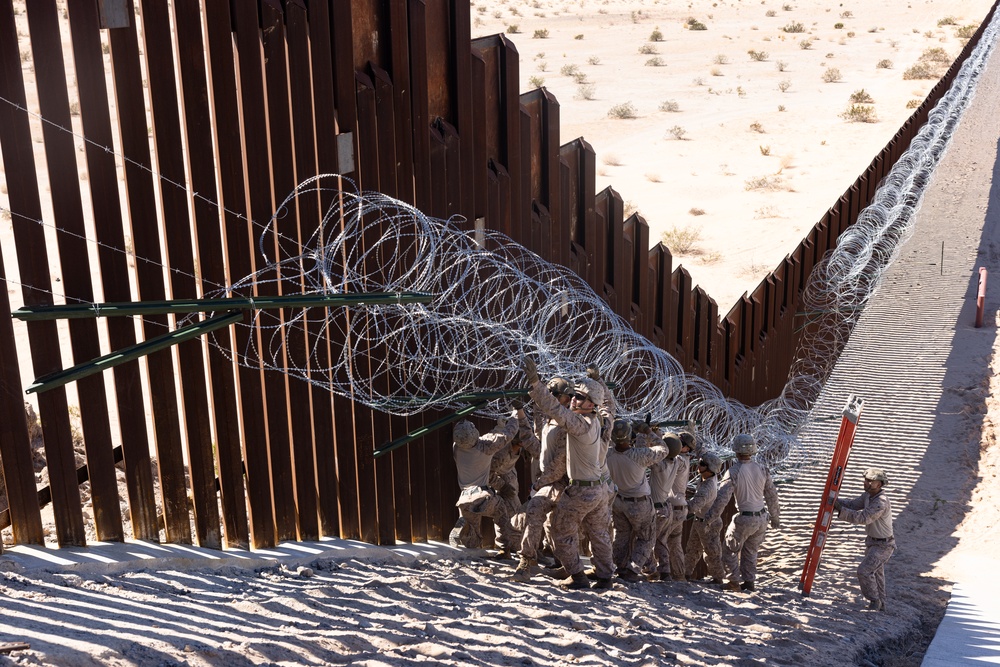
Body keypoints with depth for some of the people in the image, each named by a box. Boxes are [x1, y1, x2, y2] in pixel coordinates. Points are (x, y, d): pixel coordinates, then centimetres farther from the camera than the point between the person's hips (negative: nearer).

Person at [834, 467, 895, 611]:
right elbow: (852, 505, 3)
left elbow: (863, 518, -35)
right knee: (876, 573, 19)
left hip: (883, 545, -10)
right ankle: (880, 605, 34)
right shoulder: (868, 495, 2)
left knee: (864, 570, -17)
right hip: (872, 542, 10)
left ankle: (874, 601, 1)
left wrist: (840, 509, -36)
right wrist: (836, 501, -14)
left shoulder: (881, 502, -29)